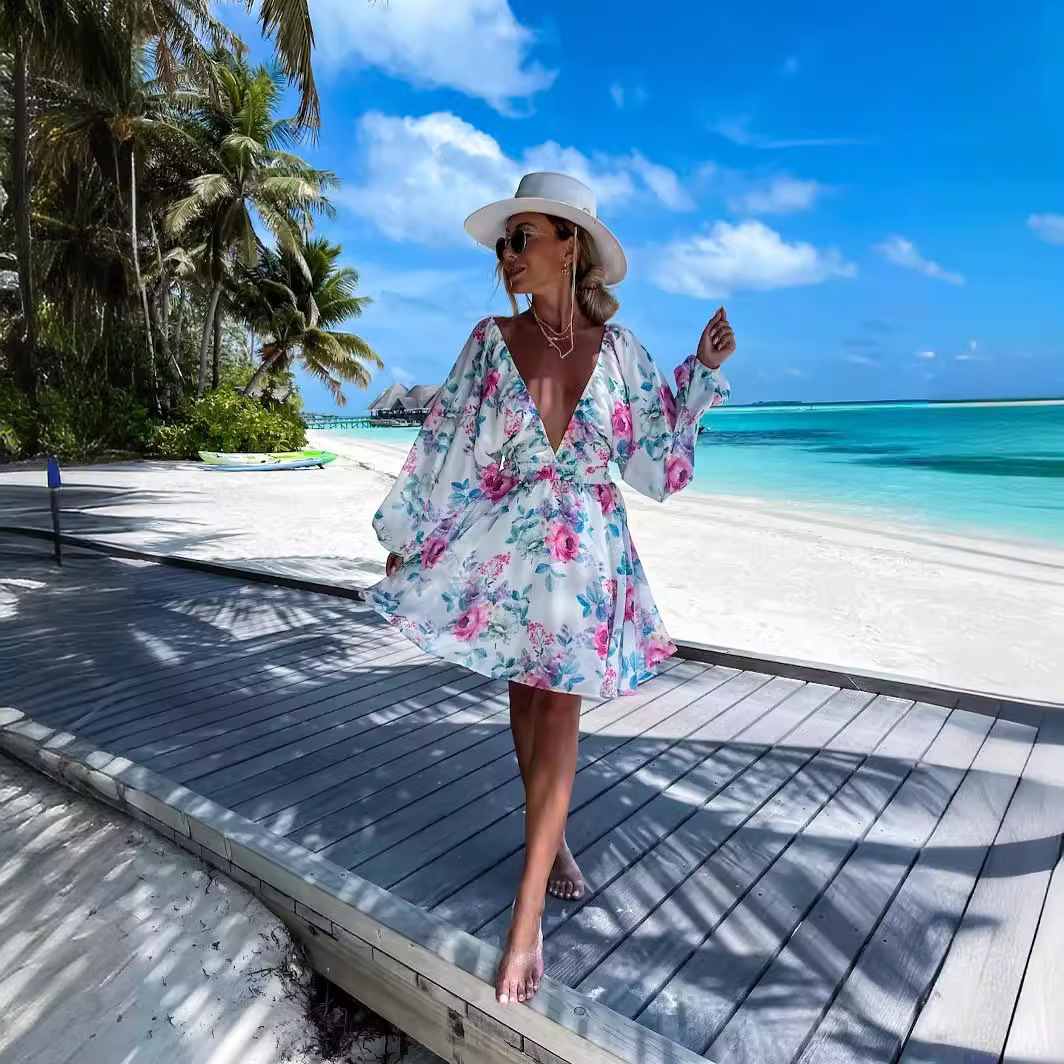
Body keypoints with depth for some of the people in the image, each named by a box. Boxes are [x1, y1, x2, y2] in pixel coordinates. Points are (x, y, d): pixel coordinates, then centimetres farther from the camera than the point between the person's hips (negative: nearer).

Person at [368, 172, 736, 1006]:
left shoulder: (617, 346, 0)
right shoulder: (493, 341, -1)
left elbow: (656, 445, 7)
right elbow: (448, 448, 1)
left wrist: (705, 369, 2)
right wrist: (403, 538, 2)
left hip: (590, 554, 0)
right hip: (507, 546, 1)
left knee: (558, 714, -2)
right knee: (527, 697, 13)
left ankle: (528, 919, 6)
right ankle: (552, 838, 39)